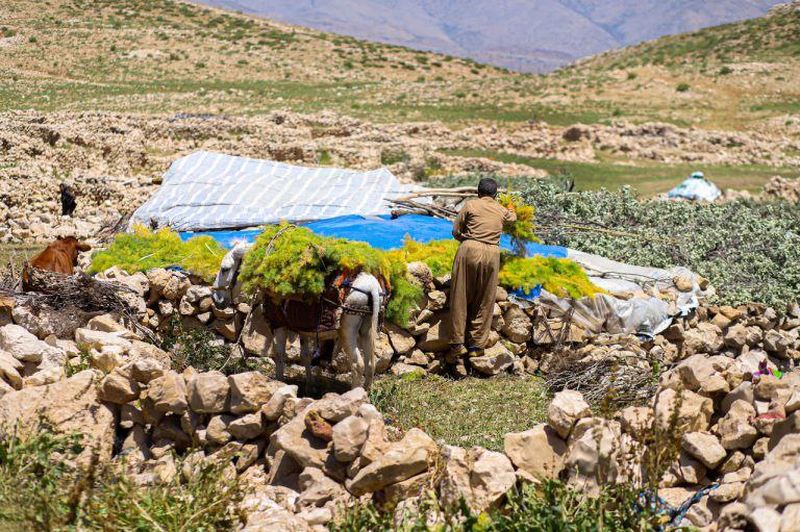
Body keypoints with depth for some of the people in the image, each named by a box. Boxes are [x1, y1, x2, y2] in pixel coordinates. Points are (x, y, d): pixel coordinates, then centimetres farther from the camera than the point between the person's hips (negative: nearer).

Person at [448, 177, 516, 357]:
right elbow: (513, 217, 42)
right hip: (491, 254, 2)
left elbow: (455, 231, 6)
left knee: (460, 298, 4)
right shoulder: (502, 210, 17)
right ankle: (476, 345, 11)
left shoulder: (471, 205, 7)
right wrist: (511, 209, 65)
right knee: (484, 302, 10)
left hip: (469, 250, -2)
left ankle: (457, 343, 3)